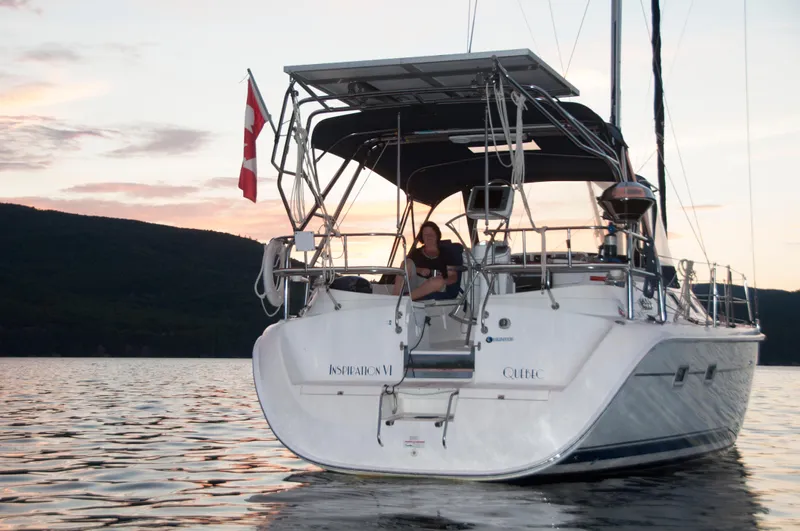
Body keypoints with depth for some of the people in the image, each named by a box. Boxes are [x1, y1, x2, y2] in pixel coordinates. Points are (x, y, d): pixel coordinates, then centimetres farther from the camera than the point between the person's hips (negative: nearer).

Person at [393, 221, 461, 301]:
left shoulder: (446, 255, 18)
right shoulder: (416, 253, 24)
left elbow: (454, 277, 9)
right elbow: (408, 267, 8)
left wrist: (443, 282, -13)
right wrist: (419, 270, -13)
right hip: (415, 284, 2)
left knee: (438, 281, -36)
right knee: (408, 262, -21)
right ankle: (396, 297, -41)